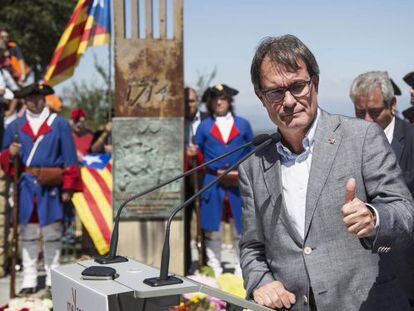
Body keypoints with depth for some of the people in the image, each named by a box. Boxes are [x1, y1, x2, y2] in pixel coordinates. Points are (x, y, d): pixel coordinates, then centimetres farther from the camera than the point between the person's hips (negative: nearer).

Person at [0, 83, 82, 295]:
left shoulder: (60, 124, 4)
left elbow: (70, 158, 1)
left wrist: (68, 187, -4)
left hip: (51, 187, -2)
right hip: (26, 187, 2)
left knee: (52, 233, 3)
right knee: (28, 233, 5)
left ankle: (53, 278, 14)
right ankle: (29, 279, 13)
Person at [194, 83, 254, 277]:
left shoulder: (243, 125, 11)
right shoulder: (204, 127, 10)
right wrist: (215, 172, -5)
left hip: (238, 184, 1)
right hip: (212, 184, -1)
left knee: (240, 227, 4)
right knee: (212, 228, 0)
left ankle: (241, 268, 13)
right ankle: (214, 269, 9)